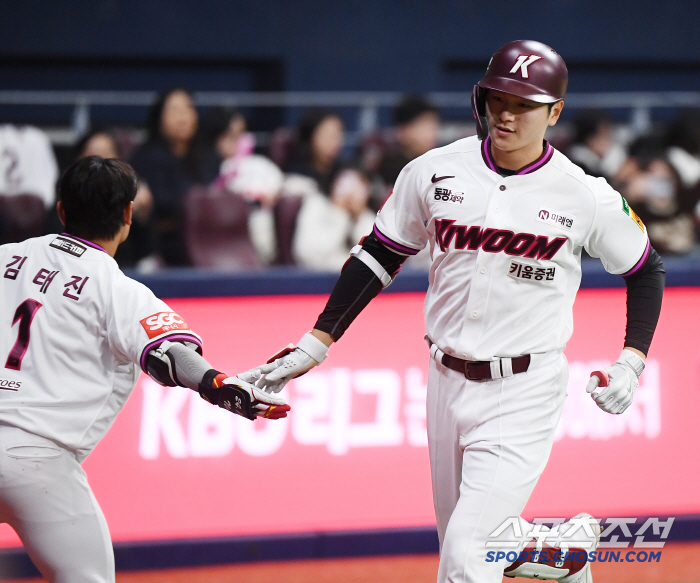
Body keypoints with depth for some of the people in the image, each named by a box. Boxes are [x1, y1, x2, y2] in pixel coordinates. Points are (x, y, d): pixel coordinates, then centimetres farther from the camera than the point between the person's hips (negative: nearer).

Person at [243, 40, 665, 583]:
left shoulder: (586, 197, -7)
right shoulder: (435, 172, -1)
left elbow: (647, 269, 7)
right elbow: (379, 257, 8)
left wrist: (631, 363, -4)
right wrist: (315, 343, 4)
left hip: (525, 391, -4)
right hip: (449, 383, 4)